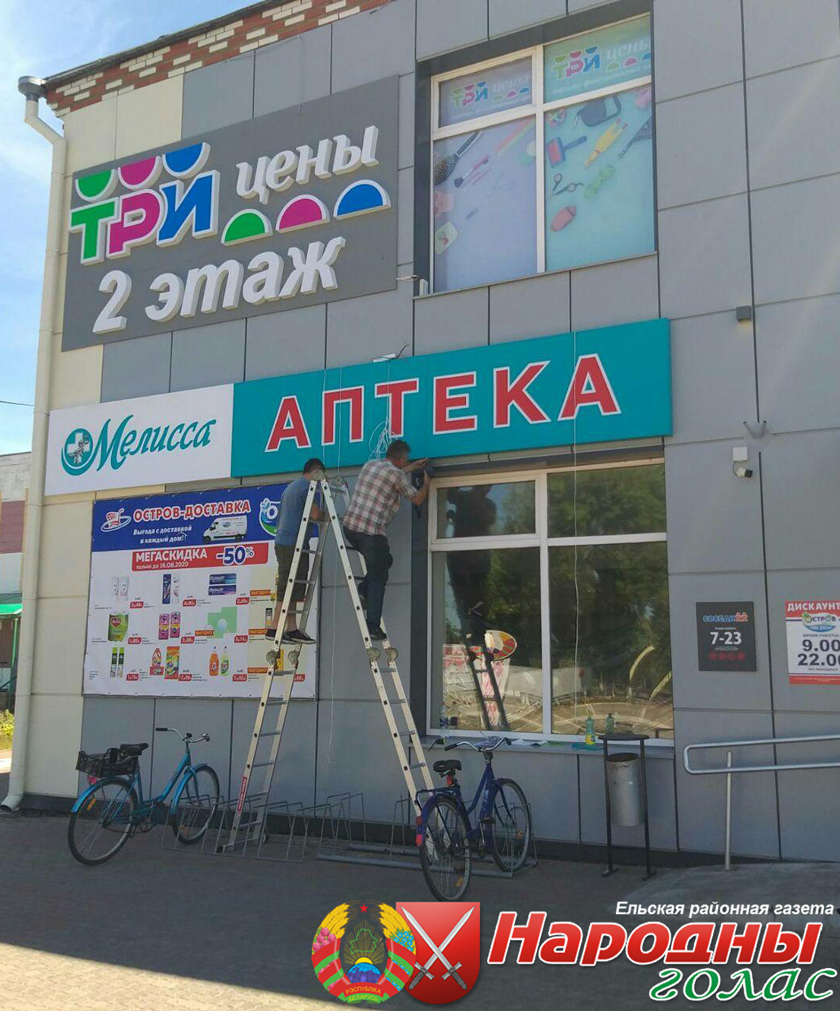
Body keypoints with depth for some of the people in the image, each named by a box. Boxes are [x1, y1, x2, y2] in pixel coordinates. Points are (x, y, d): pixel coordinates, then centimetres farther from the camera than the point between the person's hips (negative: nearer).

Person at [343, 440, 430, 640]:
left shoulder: (370, 464, 15)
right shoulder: (397, 474, -6)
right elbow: (417, 499, 4)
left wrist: (410, 468, 41)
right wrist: (426, 483, 23)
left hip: (350, 526, 7)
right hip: (371, 531, -7)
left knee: (384, 561, 27)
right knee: (378, 578, 4)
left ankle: (363, 590, 10)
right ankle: (373, 627, 2)